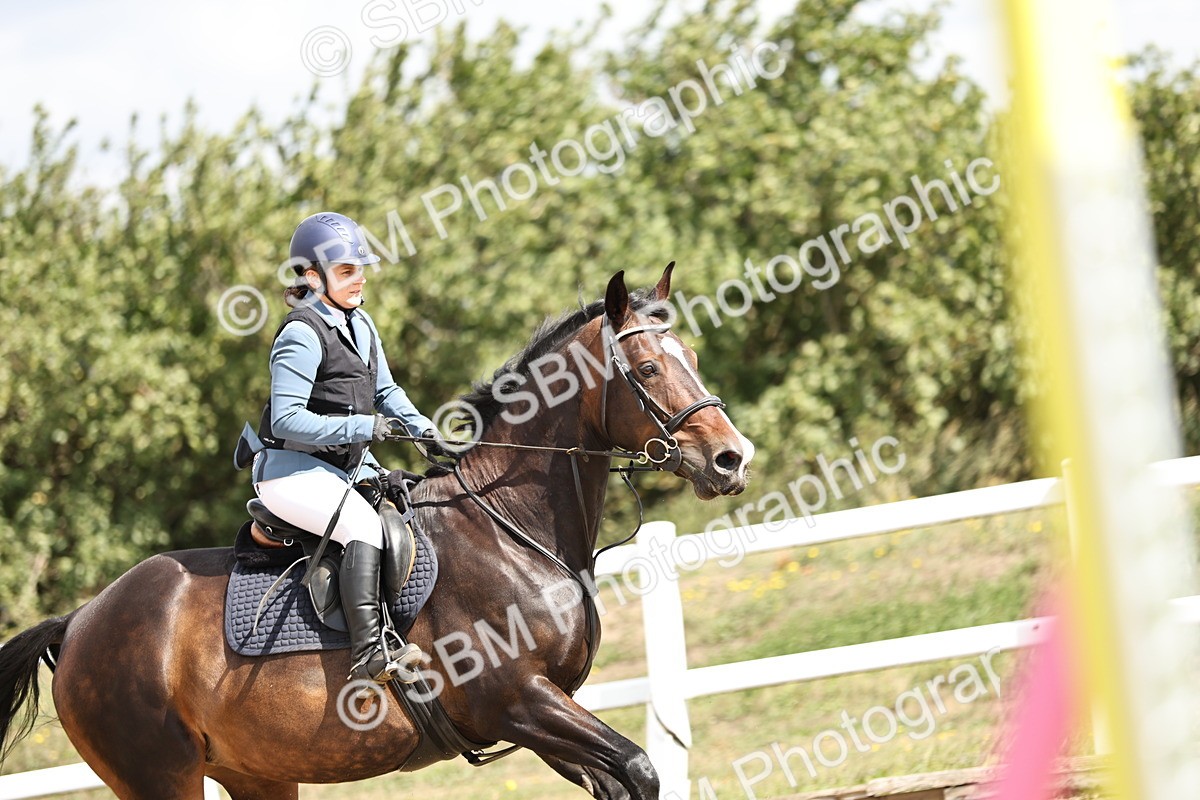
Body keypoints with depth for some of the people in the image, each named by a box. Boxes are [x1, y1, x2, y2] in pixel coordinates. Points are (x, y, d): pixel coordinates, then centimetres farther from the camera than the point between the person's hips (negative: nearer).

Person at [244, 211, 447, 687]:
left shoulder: (359, 325, 13)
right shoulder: (302, 335, -15)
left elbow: (386, 392, 22)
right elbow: (287, 420, -21)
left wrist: (424, 431, 6)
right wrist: (362, 427, -25)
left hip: (345, 468, 11)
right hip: (291, 469, -11)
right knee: (363, 524, -30)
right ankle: (369, 655, -39)